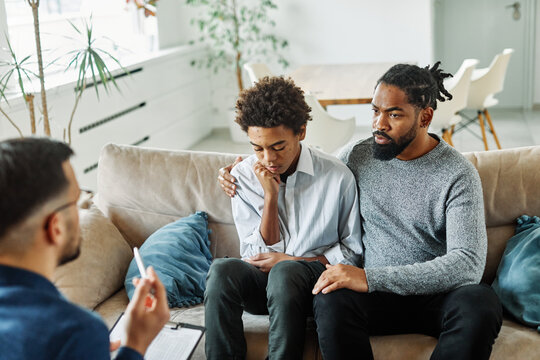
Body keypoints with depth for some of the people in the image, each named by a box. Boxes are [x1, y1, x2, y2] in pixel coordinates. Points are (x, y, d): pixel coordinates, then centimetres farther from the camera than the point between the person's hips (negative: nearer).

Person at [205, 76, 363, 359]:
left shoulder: (338, 177, -7)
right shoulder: (243, 175, -1)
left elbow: (351, 250, 2)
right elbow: (262, 253, -1)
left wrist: (290, 260, -8)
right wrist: (270, 195, -13)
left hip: (312, 279, -2)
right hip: (260, 283, 2)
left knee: (284, 272, -36)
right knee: (221, 270, -30)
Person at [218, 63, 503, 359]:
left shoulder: (458, 175, -9)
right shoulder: (358, 155, 3)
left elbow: (468, 264, -20)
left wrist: (371, 278, -28)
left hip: (437, 293, -1)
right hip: (379, 295, 2)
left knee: (481, 303, -35)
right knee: (331, 300, -33)